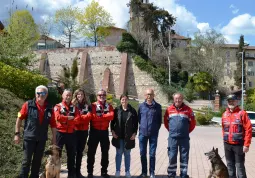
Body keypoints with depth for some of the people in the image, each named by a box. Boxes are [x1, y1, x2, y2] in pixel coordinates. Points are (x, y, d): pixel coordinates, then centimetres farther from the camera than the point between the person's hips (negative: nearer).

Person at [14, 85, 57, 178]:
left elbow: (53, 124, 7)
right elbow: (19, 119, -4)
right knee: (27, 160, -1)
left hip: (42, 139, 3)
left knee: (37, 160, 14)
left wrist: (54, 138, 6)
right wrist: (17, 133, -7)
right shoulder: (28, 104, -6)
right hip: (29, 137, -3)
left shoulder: (49, 109, 2)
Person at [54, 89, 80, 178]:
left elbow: (77, 120, -7)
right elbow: (58, 117, -20)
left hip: (71, 134, 3)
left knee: (71, 154, 11)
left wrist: (65, 119, -15)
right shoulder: (58, 106, -1)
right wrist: (70, 118, -13)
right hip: (60, 133, -3)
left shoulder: (74, 108, 8)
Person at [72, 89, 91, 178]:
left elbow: (88, 117, 3)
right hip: (75, 130, -4)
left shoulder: (86, 105, 11)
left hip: (84, 131, 4)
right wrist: (84, 116, -12)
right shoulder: (73, 105, -2)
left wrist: (80, 117, -12)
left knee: (80, 151, 11)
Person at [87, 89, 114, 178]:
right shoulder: (93, 106, -1)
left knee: (105, 152, 9)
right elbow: (93, 117, -16)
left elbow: (111, 116, -11)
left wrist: (99, 116, -15)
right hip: (94, 131, -3)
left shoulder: (109, 106, 7)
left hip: (104, 131, 3)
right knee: (91, 152, 2)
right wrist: (105, 116, -13)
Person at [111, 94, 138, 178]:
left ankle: (127, 171, 17)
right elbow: (112, 121, 4)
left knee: (127, 154, 9)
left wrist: (134, 133, -6)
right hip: (118, 136, 0)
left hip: (129, 136, 0)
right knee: (119, 153, 7)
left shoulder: (132, 111, 0)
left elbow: (136, 123, 1)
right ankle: (117, 171, 15)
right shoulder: (117, 110, 1)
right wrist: (112, 131, -6)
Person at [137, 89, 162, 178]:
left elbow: (160, 120, 7)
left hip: (153, 134, -1)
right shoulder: (141, 106, 2)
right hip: (142, 133, 1)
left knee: (152, 154, 5)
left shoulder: (157, 106, 0)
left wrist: (156, 129, 4)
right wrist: (142, 126, 9)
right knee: (143, 154, 8)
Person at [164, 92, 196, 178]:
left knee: (184, 157, 7)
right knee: (172, 156, 5)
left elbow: (193, 123, 6)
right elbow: (166, 121, 15)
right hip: (172, 137, 1)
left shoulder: (188, 109, -1)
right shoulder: (169, 109, 2)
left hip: (184, 138, 0)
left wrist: (186, 131, 10)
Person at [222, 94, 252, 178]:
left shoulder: (242, 113, -8)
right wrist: (225, 139, 13)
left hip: (239, 145, -5)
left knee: (239, 166, -2)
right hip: (227, 144, 5)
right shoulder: (224, 114, 9)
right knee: (230, 165, 15)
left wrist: (246, 145, -15)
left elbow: (248, 129, -12)